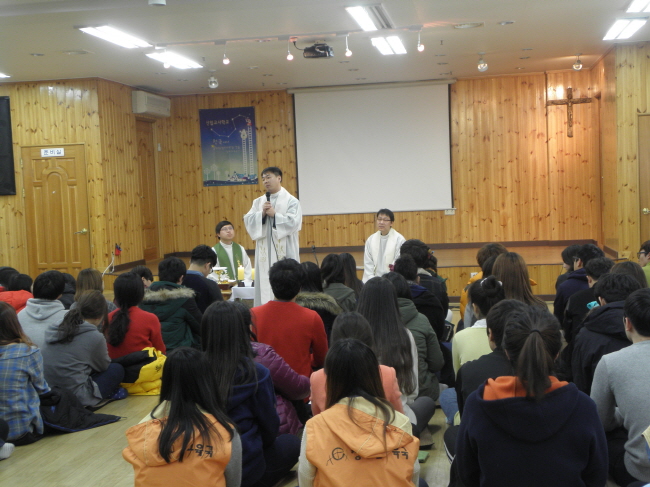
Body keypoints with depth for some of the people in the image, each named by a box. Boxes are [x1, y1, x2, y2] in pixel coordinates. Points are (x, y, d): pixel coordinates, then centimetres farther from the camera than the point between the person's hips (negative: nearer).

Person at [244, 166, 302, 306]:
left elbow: (293, 222, -10)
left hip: (284, 251, -4)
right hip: (264, 252, 4)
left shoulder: (291, 201, 0)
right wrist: (262, 214, -10)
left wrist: (275, 215, -10)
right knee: (264, 286, 2)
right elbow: (248, 220, 5)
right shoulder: (258, 202, 14)